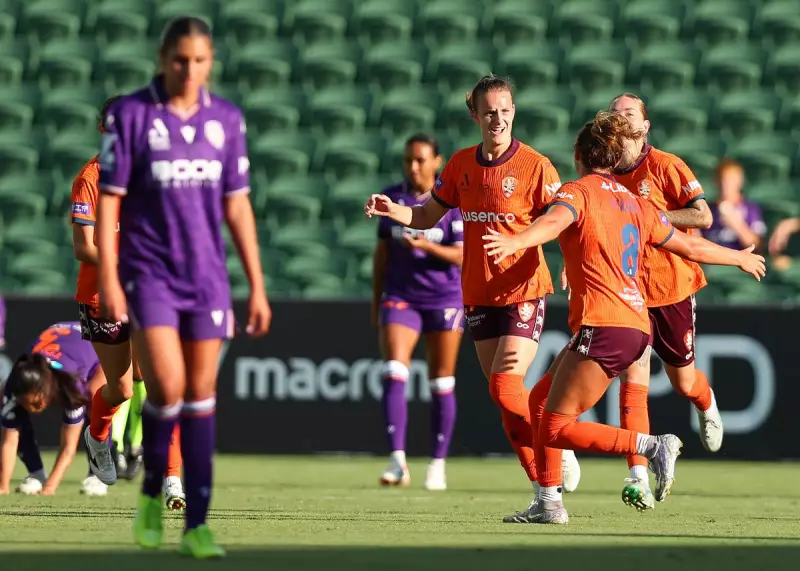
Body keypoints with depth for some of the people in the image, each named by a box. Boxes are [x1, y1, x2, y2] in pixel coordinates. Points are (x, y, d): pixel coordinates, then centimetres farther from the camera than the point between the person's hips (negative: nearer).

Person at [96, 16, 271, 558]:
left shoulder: (227, 119, 5)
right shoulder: (130, 115, -5)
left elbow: (237, 207, 9)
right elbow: (108, 202, -5)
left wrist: (258, 287, 7)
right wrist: (109, 280, -12)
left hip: (207, 276, 3)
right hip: (149, 271, -3)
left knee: (202, 395, 2)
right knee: (168, 388, -15)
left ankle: (197, 525, 7)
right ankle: (152, 495, 11)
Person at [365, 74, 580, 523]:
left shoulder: (536, 166, -8)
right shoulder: (461, 164, 6)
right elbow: (428, 217, 17)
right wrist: (393, 210, -1)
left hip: (523, 292, -5)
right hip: (479, 295, 5)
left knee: (505, 387, -17)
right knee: (503, 396, 4)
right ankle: (544, 492, 11)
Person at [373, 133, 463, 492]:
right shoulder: (392, 198, 3)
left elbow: (463, 256, -11)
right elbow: (382, 252, 11)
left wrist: (427, 246, -27)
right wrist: (376, 301, 11)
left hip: (444, 299, -2)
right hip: (400, 297, 2)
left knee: (441, 385, 4)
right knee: (393, 373, -16)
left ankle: (438, 464, 15)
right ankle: (397, 461, -21)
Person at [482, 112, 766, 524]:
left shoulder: (577, 191, -1)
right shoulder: (635, 203, 19)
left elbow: (555, 220, -25)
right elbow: (691, 248, 25)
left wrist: (515, 241, -44)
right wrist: (741, 258, 43)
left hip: (602, 327, -8)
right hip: (636, 325, 8)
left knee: (557, 427, -8)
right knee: (540, 399, 17)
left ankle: (653, 446, -19)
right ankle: (549, 503, 14)